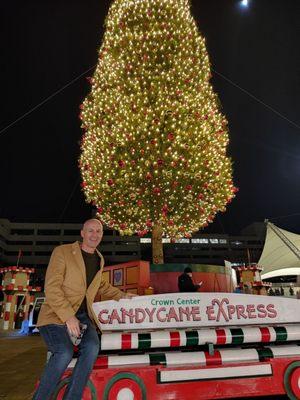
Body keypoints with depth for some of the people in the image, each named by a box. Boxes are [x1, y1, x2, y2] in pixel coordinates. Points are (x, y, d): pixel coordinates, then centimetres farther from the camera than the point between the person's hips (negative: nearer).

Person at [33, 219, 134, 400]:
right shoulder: (62, 251, -7)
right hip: (57, 315, -4)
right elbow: (51, 288, -14)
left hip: (83, 316, 5)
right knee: (65, 352, -28)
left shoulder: (100, 260, 13)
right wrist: (68, 316, -21)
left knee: (92, 348, -23)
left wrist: (122, 296, 19)